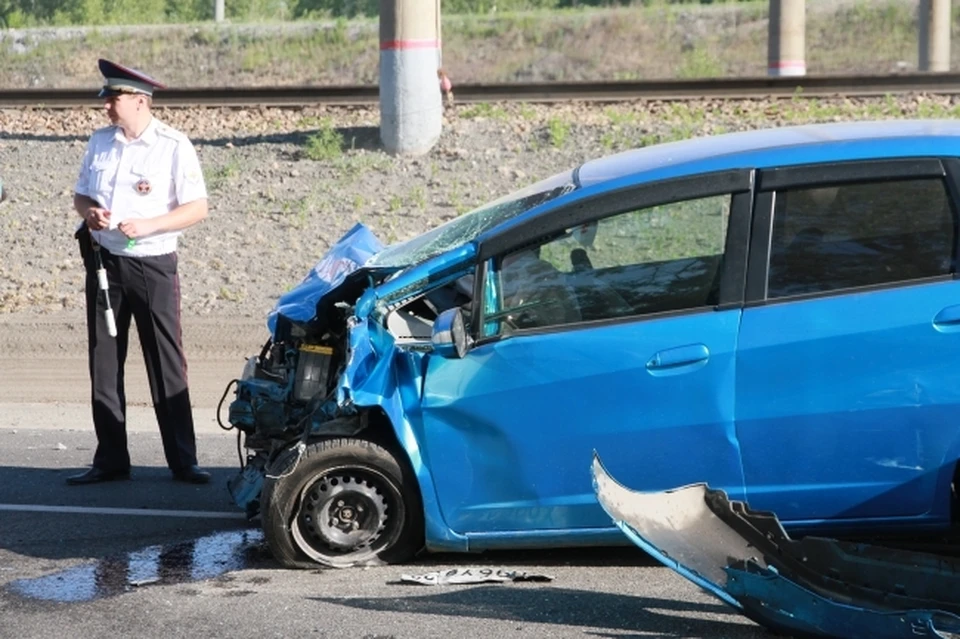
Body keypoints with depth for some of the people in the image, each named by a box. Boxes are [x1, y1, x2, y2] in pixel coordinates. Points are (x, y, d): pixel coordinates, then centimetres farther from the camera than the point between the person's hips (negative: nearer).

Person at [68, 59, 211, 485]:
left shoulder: (174, 146, -7)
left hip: (152, 265, -5)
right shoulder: (100, 142, 9)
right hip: (104, 262, 5)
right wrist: (88, 211, -6)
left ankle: (183, 461, 5)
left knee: (166, 366, -2)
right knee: (104, 365, 7)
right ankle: (110, 460, 15)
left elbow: (197, 208, -9)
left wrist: (149, 225, -21)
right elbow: (80, 194, 17)